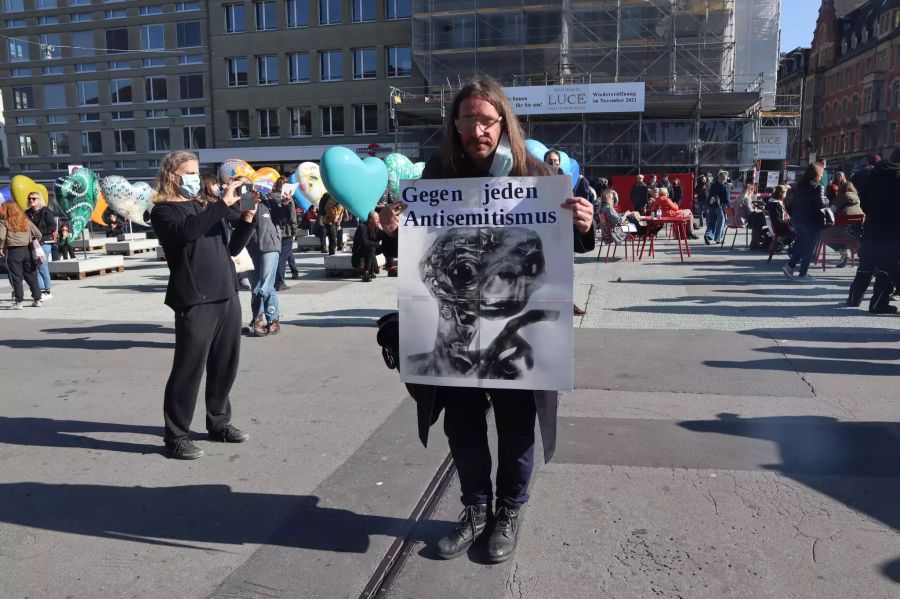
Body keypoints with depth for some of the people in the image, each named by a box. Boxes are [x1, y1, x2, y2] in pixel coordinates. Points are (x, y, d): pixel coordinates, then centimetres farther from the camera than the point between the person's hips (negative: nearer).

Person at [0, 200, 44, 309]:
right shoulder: (26, 220, 11)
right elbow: (39, 235, 10)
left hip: (13, 251, -4)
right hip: (27, 250, 4)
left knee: (16, 277, 1)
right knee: (31, 275, 11)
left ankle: (18, 302, 0)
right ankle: (37, 299, 14)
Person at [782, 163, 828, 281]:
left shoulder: (798, 186, 7)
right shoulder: (818, 187, -13)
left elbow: (790, 204, 8)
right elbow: (821, 204, -22)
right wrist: (827, 200, -2)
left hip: (797, 221, 6)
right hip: (811, 222, -6)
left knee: (801, 245, 20)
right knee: (809, 248, 5)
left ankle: (790, 265, 7)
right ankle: (803, 273, 6)